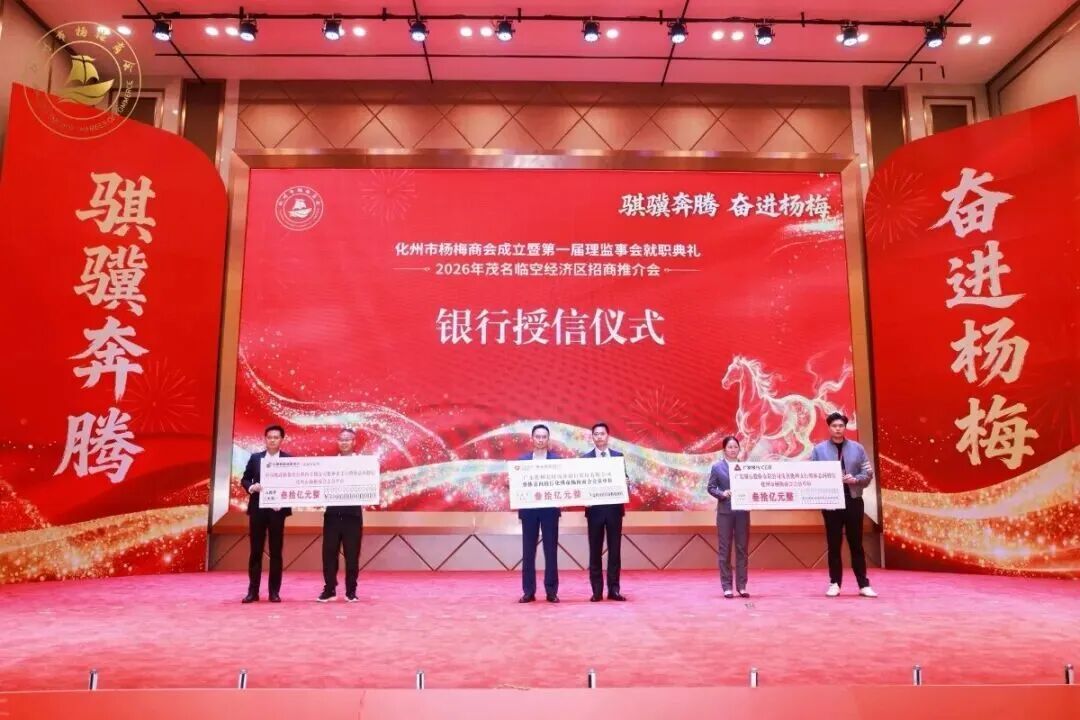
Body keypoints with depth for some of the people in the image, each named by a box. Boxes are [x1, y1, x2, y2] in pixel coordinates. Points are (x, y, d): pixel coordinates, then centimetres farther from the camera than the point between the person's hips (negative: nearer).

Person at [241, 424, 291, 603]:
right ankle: (253, 591, 10)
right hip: (257, 509, 2)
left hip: (277, 509, -1)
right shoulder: (255, 458, 7)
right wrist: (252, 487, -14)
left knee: (276, 552, 3)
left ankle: (274, 591, 10)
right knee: (255, 551, 4)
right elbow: (245, 479, 8)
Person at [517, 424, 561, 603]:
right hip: (528, 509, 1)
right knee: (528, 551, 4)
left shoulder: (557, 459, 4)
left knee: (551, 551, 2)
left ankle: (551, 591, 10)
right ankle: (528, 591, 11)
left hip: (550, 509, -1)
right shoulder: (522, 459, 8)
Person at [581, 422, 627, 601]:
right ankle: (597, 590, 9)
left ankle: (613, 589, 10)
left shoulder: (618, 456, 7)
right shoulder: (585, 458, 3)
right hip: (595, 508, -1)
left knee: (614, 550, 4)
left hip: (614, 507, 1)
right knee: (595, 551, 3)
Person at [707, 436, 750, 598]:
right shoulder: (717, 467, 2)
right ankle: (727, 586, 7)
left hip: (742, 512, 2)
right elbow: (711, 488, 0)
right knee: (725, 549, 1)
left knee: (742, 548, 6)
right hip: (725, 512, -2)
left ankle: (742, 586, 14)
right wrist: (722, 493, -17)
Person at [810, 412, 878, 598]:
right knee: (834, 544, 5)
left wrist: (855, 480, -14)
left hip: (853, 500, 1)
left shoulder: (857, 448, 6)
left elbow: (868, 474, 4)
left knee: (856, 544, 6)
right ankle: (835, 584, 12)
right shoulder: (819, 449, 3)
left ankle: (863, 584, 13)